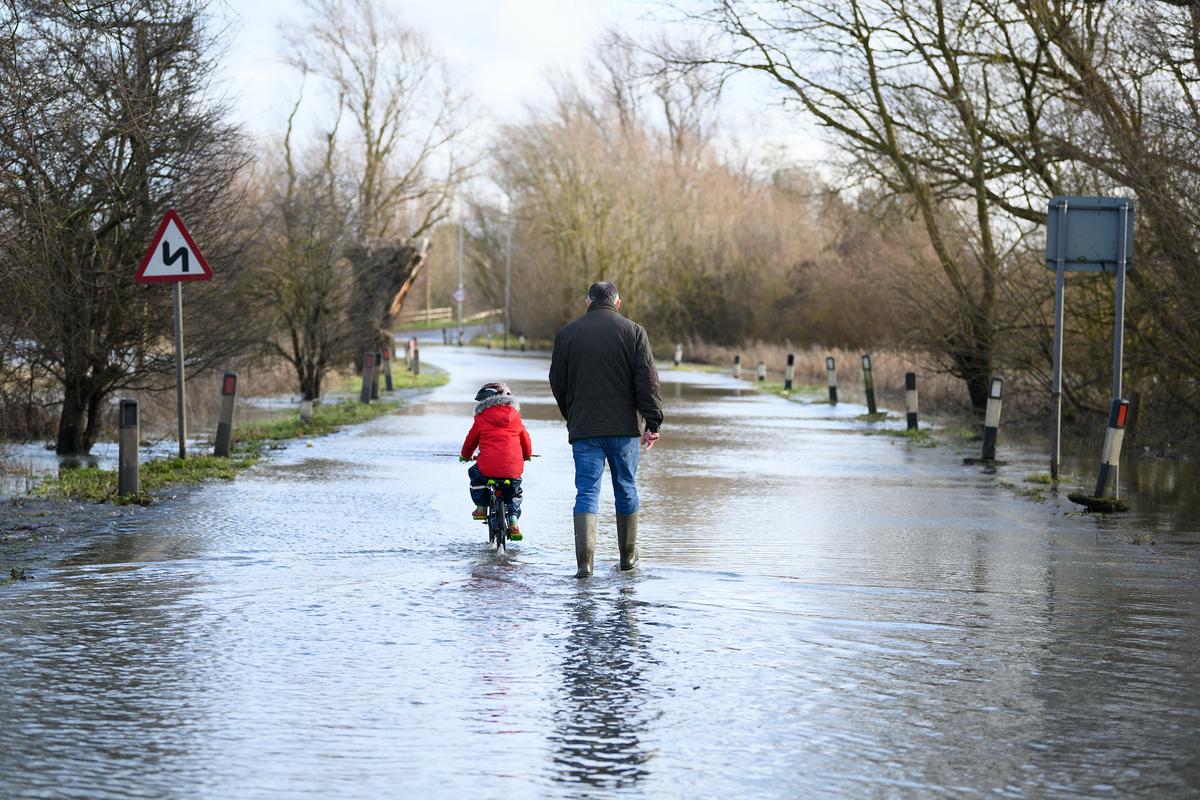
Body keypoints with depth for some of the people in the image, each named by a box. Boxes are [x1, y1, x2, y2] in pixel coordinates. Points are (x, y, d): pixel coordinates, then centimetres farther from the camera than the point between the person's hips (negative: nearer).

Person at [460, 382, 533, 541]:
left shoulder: (481, 419, 8)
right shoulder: (515, 417, 15)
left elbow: (471, 439, 20)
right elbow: (525, 439, 26)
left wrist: (465, 455, 42)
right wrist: (527, 455, 48)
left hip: (487, 468, -2)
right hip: (513, 469, 2)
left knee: (475, 474, 33)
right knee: (515, 492, 30)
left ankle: (481, 507, 28)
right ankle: (513, 523, 13)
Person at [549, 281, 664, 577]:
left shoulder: (567, 334, 4)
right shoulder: (633, 331, -1)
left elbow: (557, 383, 11)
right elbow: (647, 380, -6)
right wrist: (652, 423, -4)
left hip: (583, 430, 0)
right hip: (624, 428, 0)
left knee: (587, 492, -2)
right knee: (626, 491, 13)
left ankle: (584, 561, -16)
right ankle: (628, 556, 23)